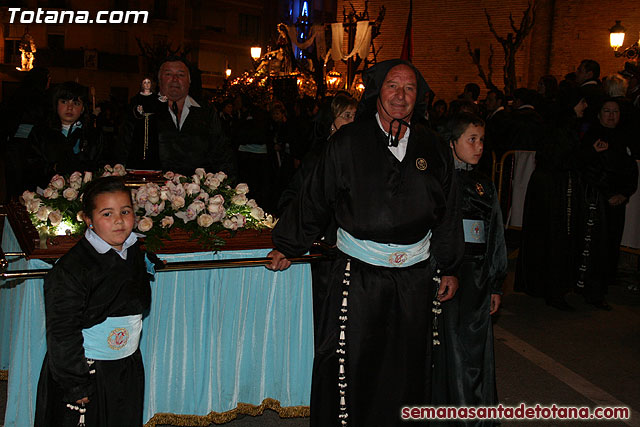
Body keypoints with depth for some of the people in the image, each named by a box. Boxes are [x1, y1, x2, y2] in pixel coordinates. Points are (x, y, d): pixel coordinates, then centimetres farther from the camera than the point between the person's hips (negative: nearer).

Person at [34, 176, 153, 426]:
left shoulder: (135, 253, 0)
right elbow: (62, 334, -19)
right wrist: (76, 386, -17)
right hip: (86, 372, -6)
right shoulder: (70, 270, -21)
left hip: (128, 370, 6)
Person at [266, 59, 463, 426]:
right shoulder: (349, 142, -3)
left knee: (408, 365, 14)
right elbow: (314, 200, 2)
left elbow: (447, 212, 12)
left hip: (415, 275, 3)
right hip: (359, 272, -3)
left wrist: (449, 267, 15)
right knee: (350, 362, 2)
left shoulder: (432, 148, 5)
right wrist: (288, 246, 8)